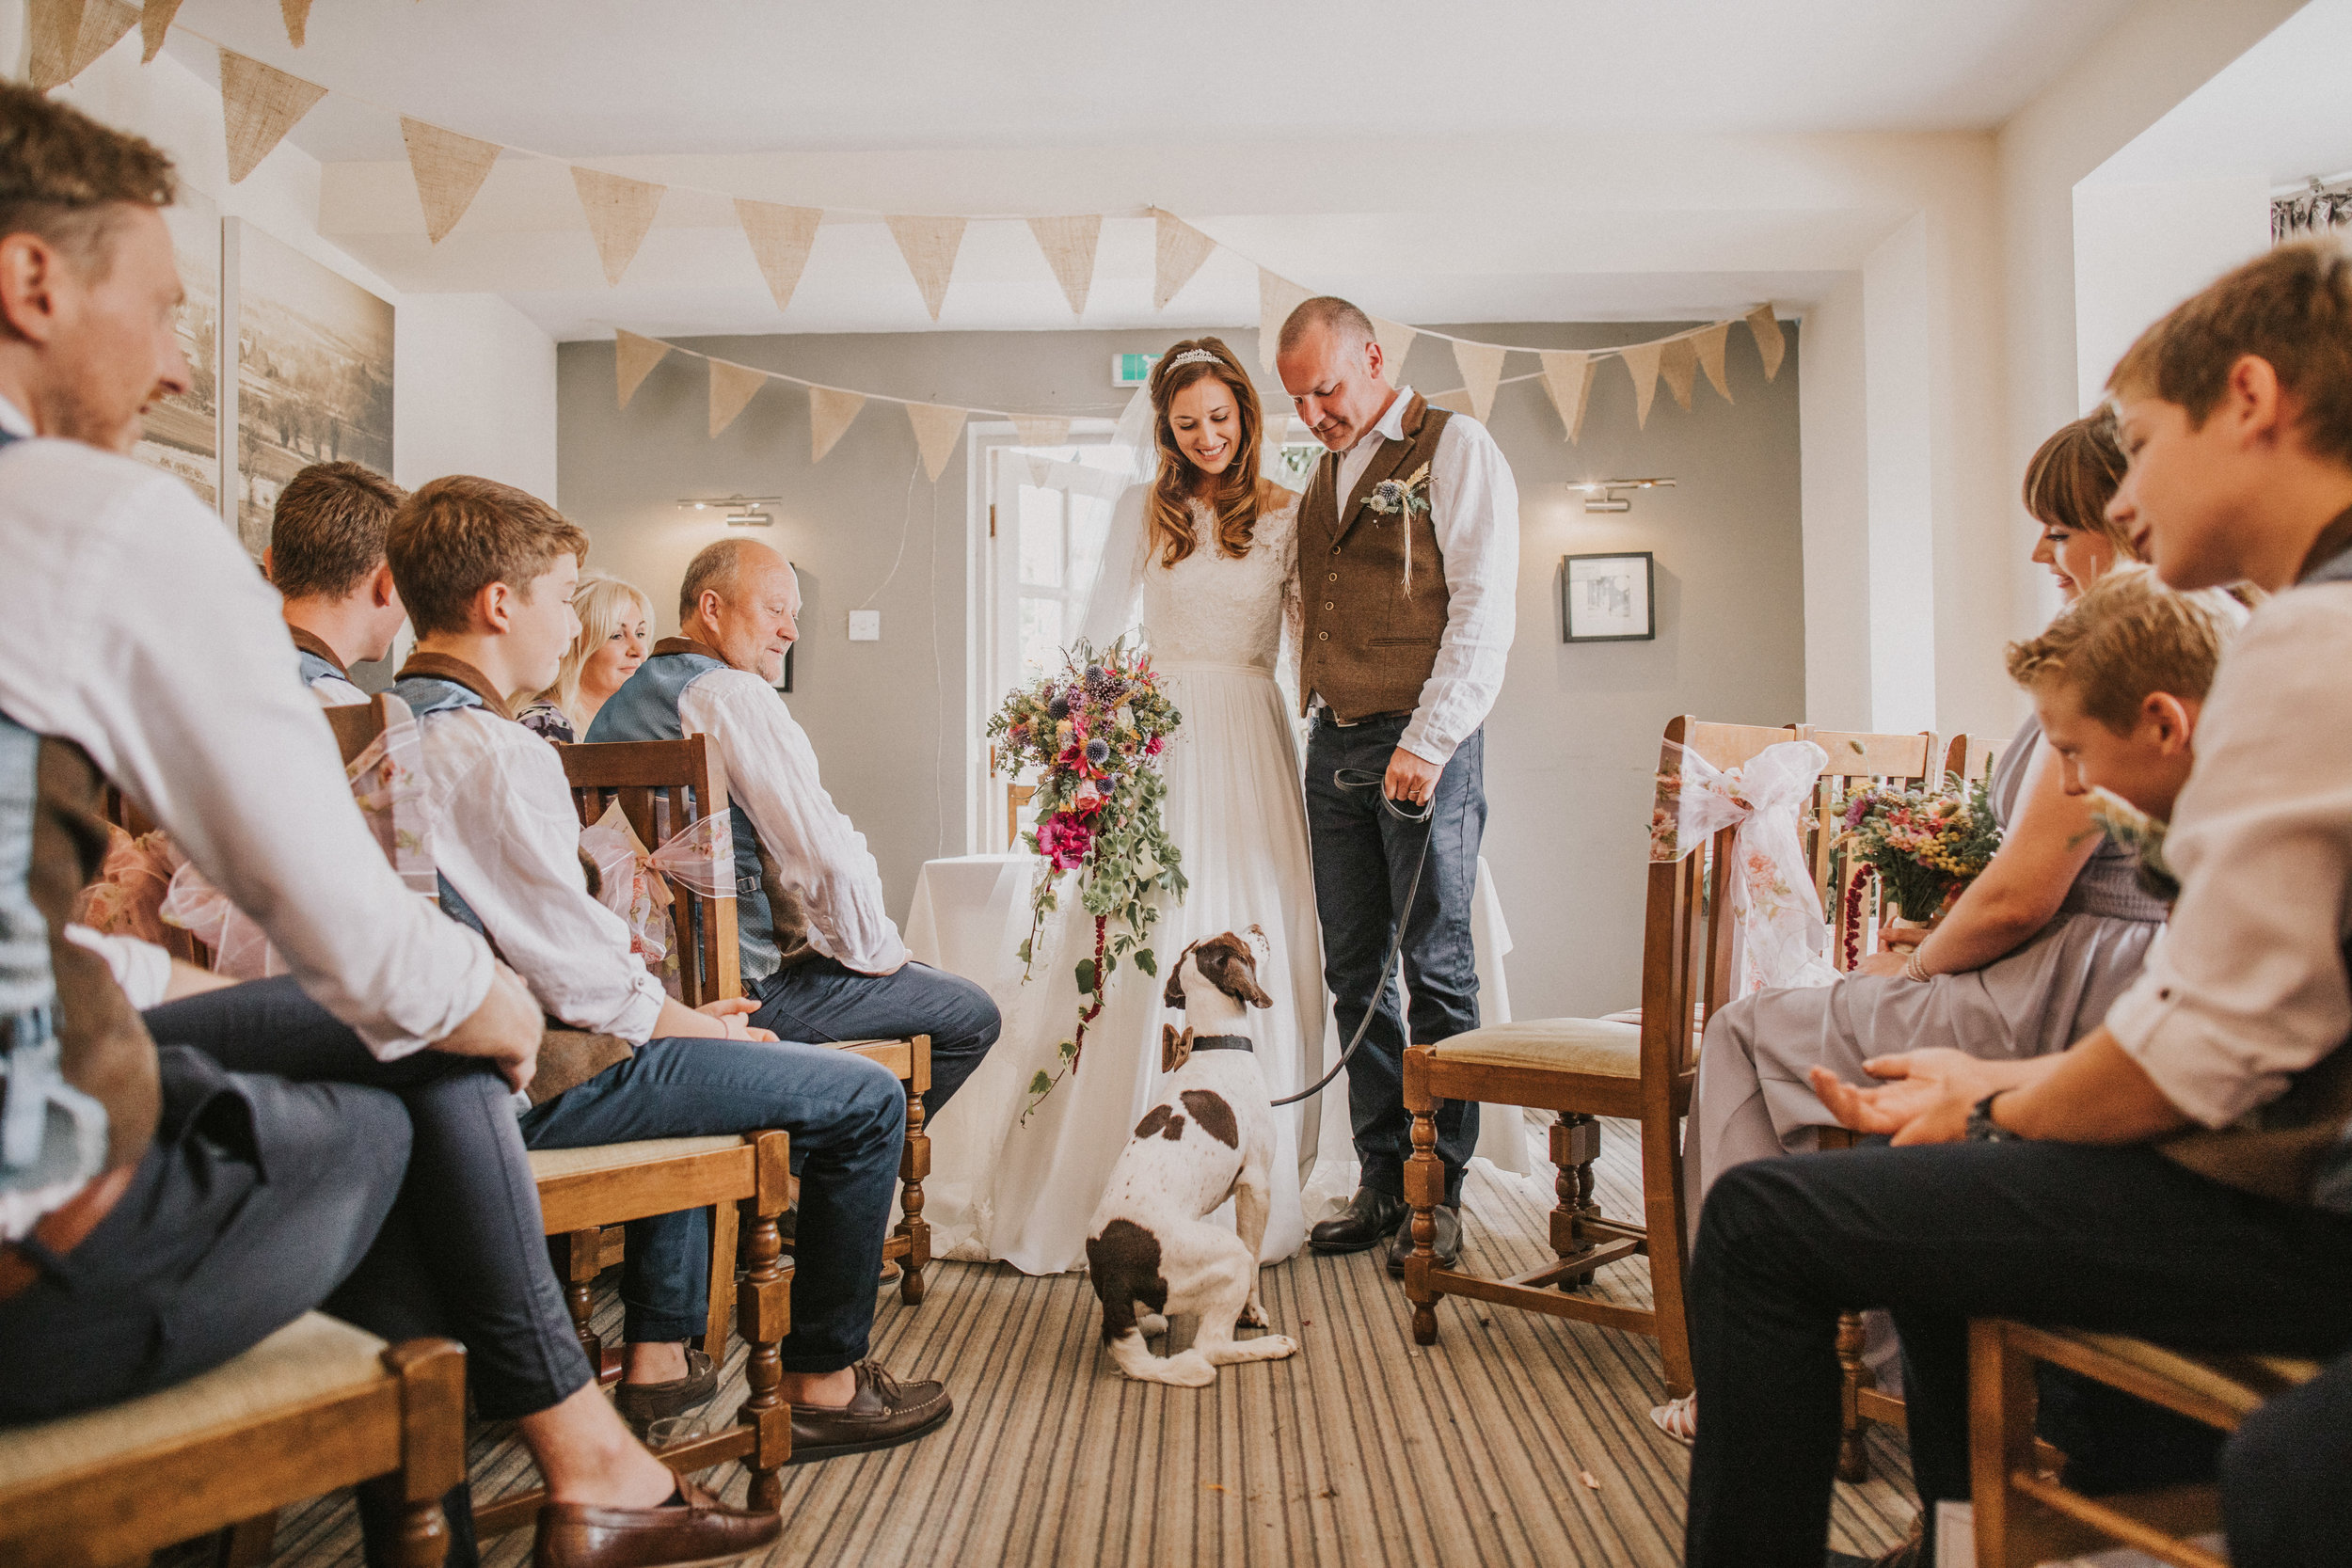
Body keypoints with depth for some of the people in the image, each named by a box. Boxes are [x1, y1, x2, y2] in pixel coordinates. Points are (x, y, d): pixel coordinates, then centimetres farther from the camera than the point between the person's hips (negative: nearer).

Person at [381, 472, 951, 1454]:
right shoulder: (497, 754, -21)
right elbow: (584, 982, -22)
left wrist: (676, 1010, 12)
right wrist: (697, 1024, -3)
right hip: (535, 1086, -10)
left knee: (686, 1046, 36)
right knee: (865, 1098, -4)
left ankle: (659, 1353, 35)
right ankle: (822, 1382, 13)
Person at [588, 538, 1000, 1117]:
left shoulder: (615, 706, 14)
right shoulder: (733, 693, -17)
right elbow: (827, 854, -24)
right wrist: (870, 950, -6)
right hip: (747, 987, -10)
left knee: (923, 980, 25)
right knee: (972, 1015, 1)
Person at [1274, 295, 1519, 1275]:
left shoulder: (1454, 449, -2)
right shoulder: (1323, 477, 19)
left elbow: (1485, 608, -10)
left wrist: (1429, 740, -16)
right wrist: (1317, 713, 9)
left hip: (1424, 744, -7)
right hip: (1334, 744, 7)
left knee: (1436, 967, -2)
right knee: (1354, 971, 7)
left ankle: (1440, 1194, 8)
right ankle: (1381, 1182, 16)